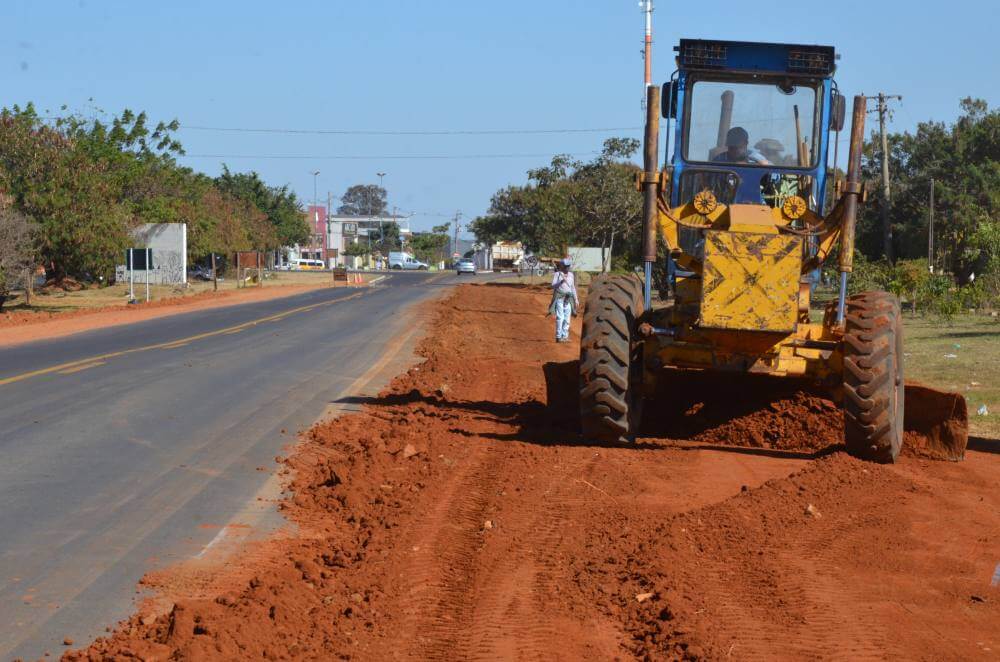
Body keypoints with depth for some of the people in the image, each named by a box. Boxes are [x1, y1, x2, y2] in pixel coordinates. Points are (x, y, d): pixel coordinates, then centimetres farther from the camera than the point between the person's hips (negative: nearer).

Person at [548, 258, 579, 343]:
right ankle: (558, 337, -10)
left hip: (568, 299, 5)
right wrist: (561, 282, -27)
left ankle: (565, 337, 6)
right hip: (559, 298, -5)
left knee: (567, 319, 2)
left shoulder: (571, 275, 12)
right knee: (560, 318, -11)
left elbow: (573, 288, 16)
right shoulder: (557, 274, -3)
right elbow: (553, 286, -12)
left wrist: (576, 299, 12)